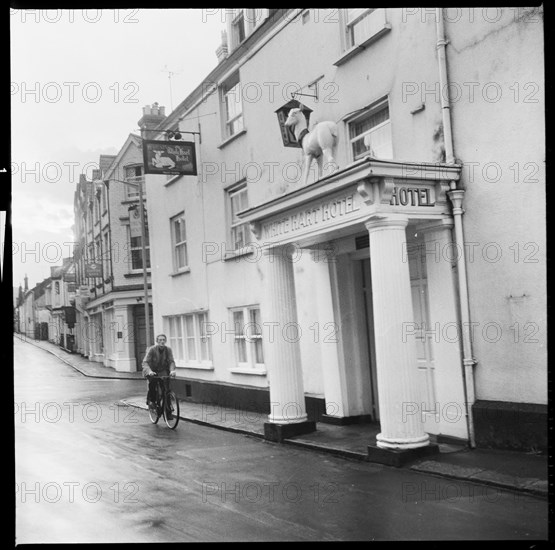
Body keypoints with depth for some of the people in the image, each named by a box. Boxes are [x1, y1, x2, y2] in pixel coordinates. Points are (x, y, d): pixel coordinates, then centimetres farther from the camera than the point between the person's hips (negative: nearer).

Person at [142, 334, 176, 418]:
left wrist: (172, 370, -35)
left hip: (163, 371, 2)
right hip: (152, 371, -2)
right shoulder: (151, 349, -16)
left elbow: (171, 361, -14)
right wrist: (149, 371, -42)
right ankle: (150, 400, -14)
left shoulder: (168, 349, -7)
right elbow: (145, 362, -24)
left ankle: (168, 411, -6)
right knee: (153, 380, -35)